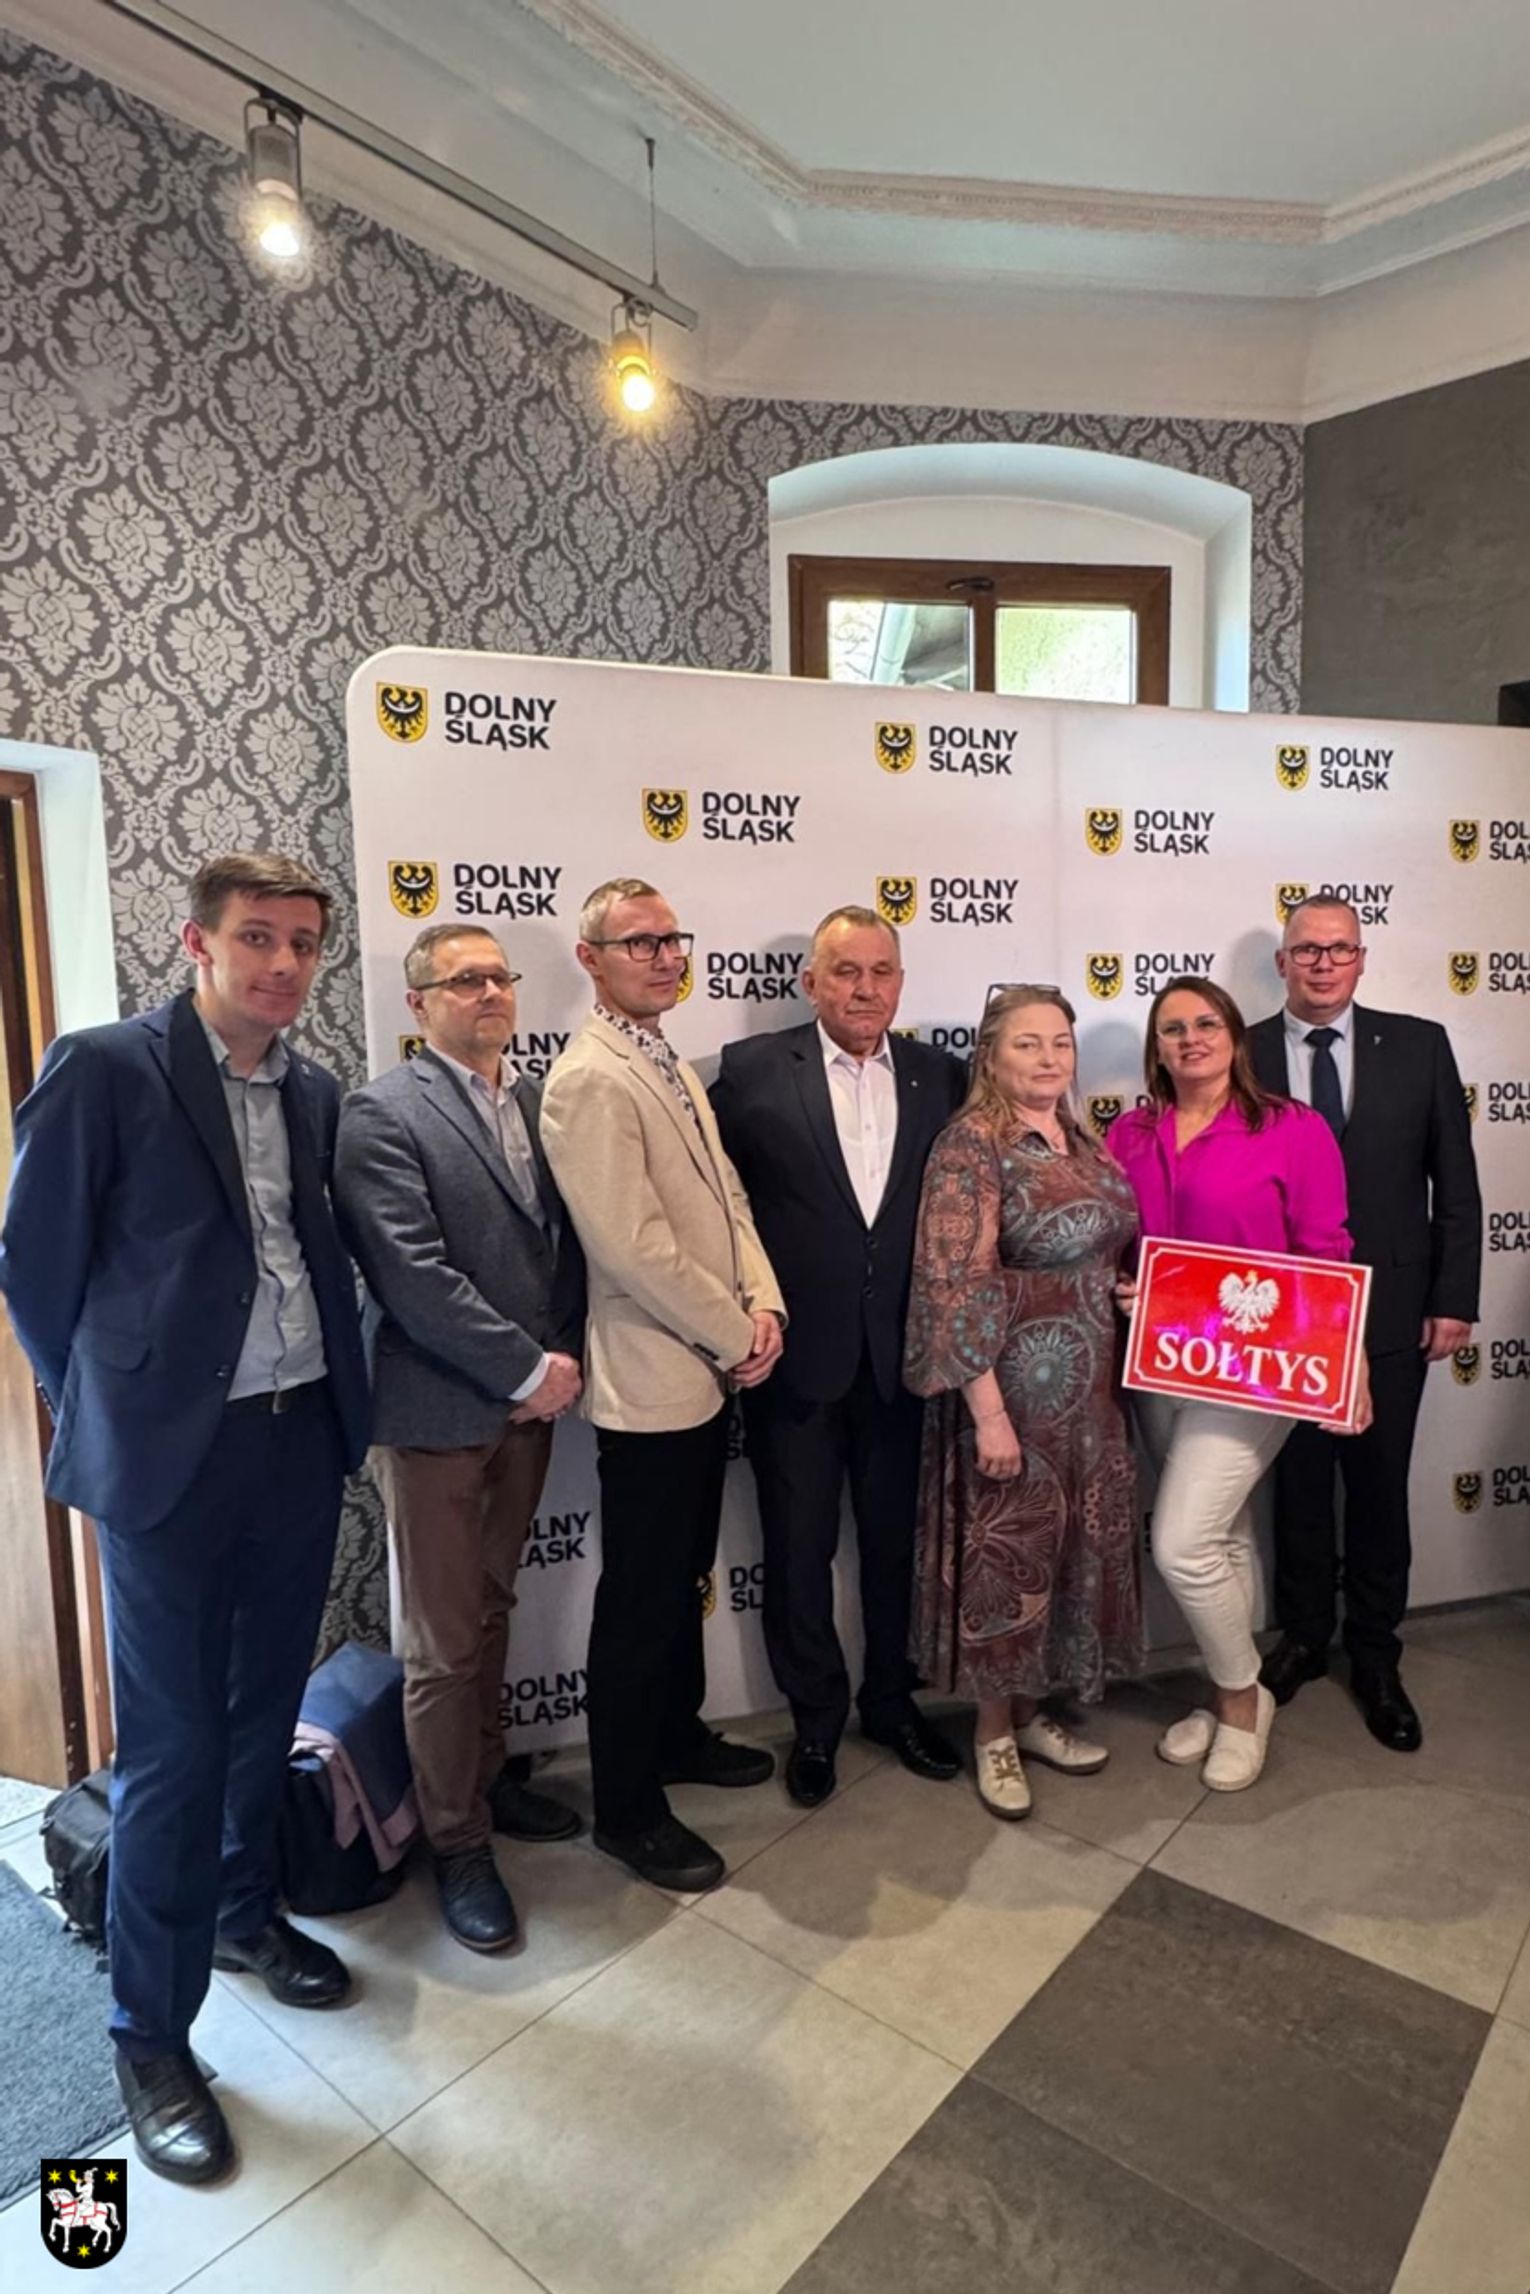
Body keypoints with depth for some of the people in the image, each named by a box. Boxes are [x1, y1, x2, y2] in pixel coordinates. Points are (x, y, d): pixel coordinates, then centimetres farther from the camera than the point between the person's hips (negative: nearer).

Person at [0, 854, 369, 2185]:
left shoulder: (316, 1094, 5)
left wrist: (341, 1398, 7)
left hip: (303, 1438, 5)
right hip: (173, 1455, -5)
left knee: (267, 1709, 20)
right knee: (173, 1745, 6)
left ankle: (245, 1912, 45)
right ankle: (153, 2035, 27)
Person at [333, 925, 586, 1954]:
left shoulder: (539, 1101, 7)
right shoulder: (383, 1115, -12)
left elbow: (569, 1242, 8)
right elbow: (413, 1276, -19)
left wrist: (561, 1362, -3)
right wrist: (529, 1369, -16)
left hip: (531, 1402, 6)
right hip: (439, 1411, -6)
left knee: (492, 1610, 22)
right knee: (446, 1644, 8)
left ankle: (485, 1774, 41)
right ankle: (458, 1842, 26)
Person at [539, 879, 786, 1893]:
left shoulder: (676, 1067, 12)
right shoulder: (591, 1081, -18)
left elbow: (729, 1199, 12)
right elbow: (633, 1245, -24)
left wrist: (763, 1302, -3)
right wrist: (734, 1335, -14)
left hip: (708, 1371, 9)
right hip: (651, 1381, -9)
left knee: (685, 1576, 23)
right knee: (641, 1600, 6)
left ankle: (678, 1735, 43)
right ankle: (627, 1809, 24)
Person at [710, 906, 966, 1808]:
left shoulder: (941, 1076, 2)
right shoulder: (752, 1069, -6)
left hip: (898, 1351, 3)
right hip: (794, 1352, -2)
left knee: (894, 1537, 18)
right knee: (800, 1547, 12)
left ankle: (893, 1700, 40)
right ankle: (815, 1718, 34)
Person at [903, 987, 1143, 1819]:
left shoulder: (1083, 1144, 8)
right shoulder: (971, 1144, -16)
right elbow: (956, 1284, -20)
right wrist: (988, 1410, -22)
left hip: (1090, 1385, 8)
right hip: (1012, 1385, -8)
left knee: (1076, 1549, 16)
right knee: (1008, 1555, 5)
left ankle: (1034, 1713, 36)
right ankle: (993, 1734, 26)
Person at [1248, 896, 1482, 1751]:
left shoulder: (1419, 1045, -1)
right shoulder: (1242, 1056, -4)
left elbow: (1456, 1184, 1)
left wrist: (1454, 1299, -3)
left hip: (1391, 1313, 1)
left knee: (1380, 1490, 12)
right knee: (1298, 1488, 15)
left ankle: (1376, 1658, 31)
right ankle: (1303, 1638, 34)